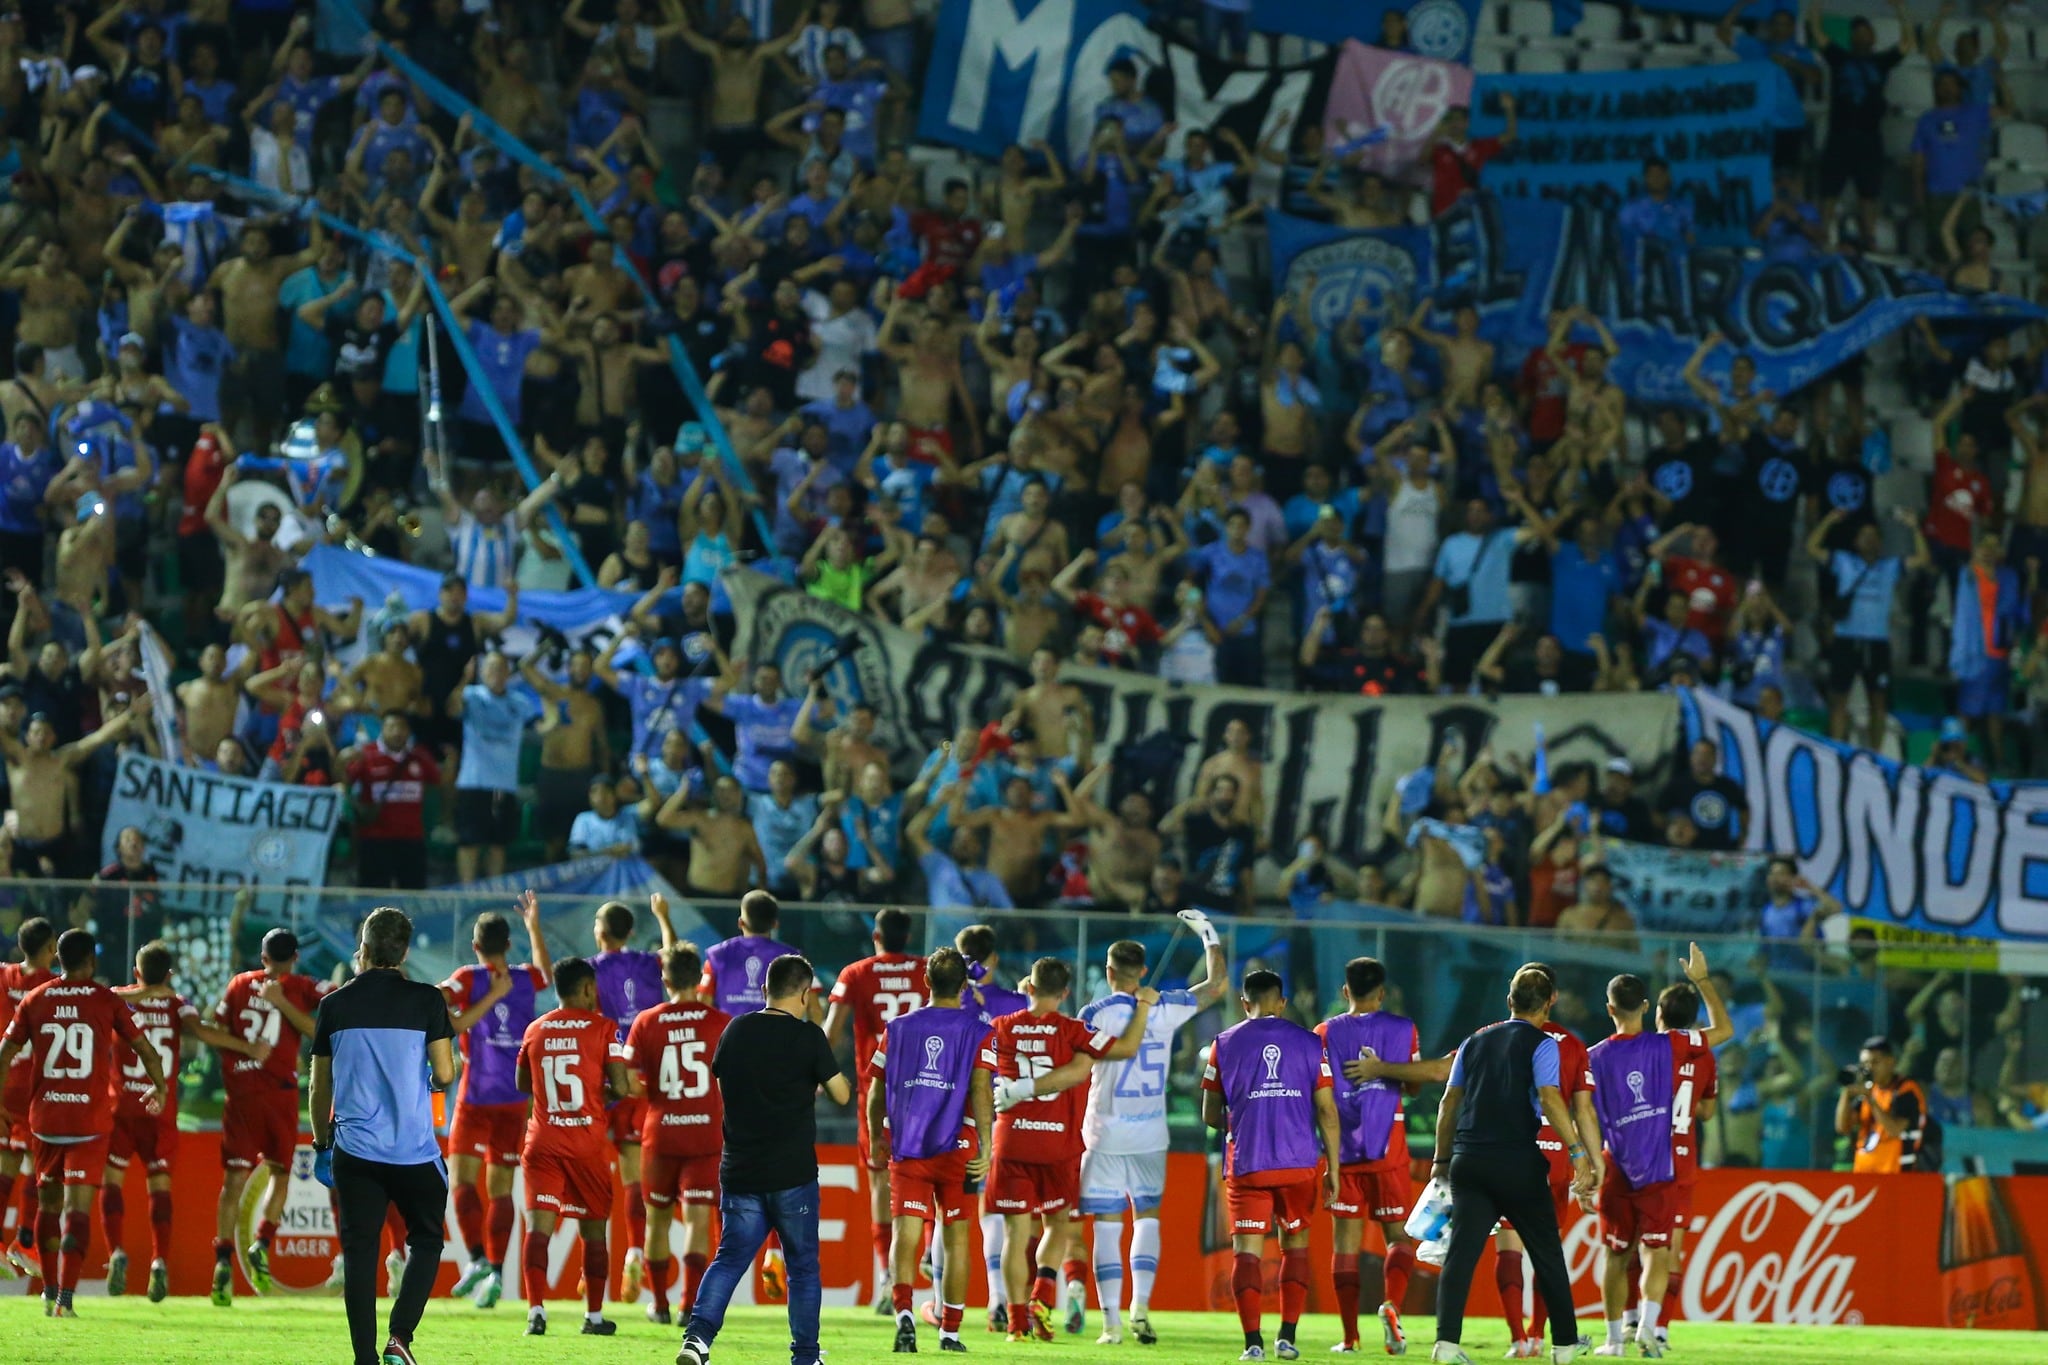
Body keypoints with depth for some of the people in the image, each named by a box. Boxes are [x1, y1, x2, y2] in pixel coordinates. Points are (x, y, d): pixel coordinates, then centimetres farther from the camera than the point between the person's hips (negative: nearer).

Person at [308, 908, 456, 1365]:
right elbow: (444, 1074, -7)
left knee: (359, 1253, 5)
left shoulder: (335, 1005, 2)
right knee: (425, 1241, 15)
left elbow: (320, 1087, 9)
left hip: (354, 1151, 1)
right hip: (415, 1150, -1)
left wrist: (321, 1144, 22)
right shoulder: (426, 1000, -4)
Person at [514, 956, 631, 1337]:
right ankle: (594, 1316, 17)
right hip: (587, 1144, -2)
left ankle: (536, 1310, -21)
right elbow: (620, 1088, -9)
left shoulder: (535, 1030, 7)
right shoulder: (603, 1028, -4)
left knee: (539, 1227, -6)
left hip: (542, 1142, 2)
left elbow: (522, 1083, 19)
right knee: (593, 1230, 11)